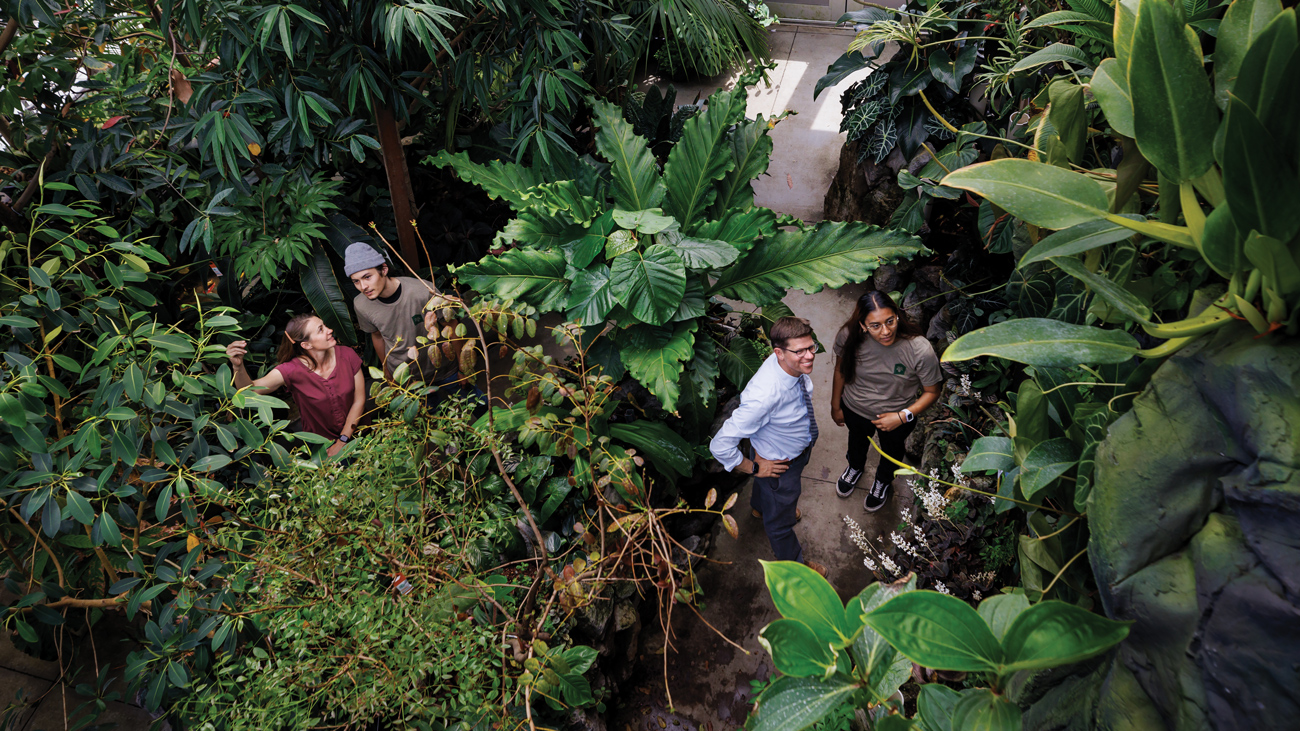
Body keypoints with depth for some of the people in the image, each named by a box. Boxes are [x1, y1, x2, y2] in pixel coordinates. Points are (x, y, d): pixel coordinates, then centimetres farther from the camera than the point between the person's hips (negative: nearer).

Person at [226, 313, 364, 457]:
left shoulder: (347, 355, -10)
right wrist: (238, 366, -41)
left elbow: (359, 400, -4)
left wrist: (342, 441, -8)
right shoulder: (292, 370, -14)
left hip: (353, 434, 1)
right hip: (318, 443, -1)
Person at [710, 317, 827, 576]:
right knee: (780, 519, 23)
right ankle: (794, 564, 53)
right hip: (778, 464, -7)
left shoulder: (794, 364, -24)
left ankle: (760, 506, 74)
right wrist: (753, 468, -24)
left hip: (799, 447, 7)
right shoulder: (765, 396, -47)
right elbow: (720, 445, -42)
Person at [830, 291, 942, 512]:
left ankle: (883, 481, 67)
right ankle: (855, 467, 71)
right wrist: (835, 406, 1)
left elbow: (931, 392, -20)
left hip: (897, 415, -1)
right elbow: (840, 370, -10)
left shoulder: (920, 350, -37)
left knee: (891, 449, 32)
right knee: (857, 439, 35)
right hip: (855, 409, 1)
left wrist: (903, 417, -29)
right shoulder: (849, 336, -31)